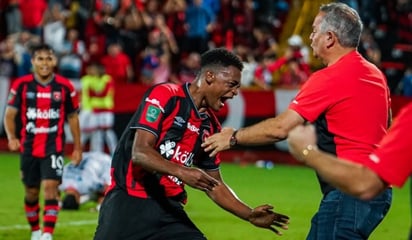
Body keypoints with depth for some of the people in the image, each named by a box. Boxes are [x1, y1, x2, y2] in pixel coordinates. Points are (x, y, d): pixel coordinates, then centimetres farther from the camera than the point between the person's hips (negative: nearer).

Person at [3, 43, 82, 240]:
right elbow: (10, 114, -1)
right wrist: (11, 137, -19)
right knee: (31, 192, 11)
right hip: (29, 147, 2)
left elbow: (72, 117, 9)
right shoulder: (21, 85, -3)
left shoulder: (65, 87, -3)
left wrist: (77, 147, 10)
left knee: (50, 187, -17)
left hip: (54, 147, -2)